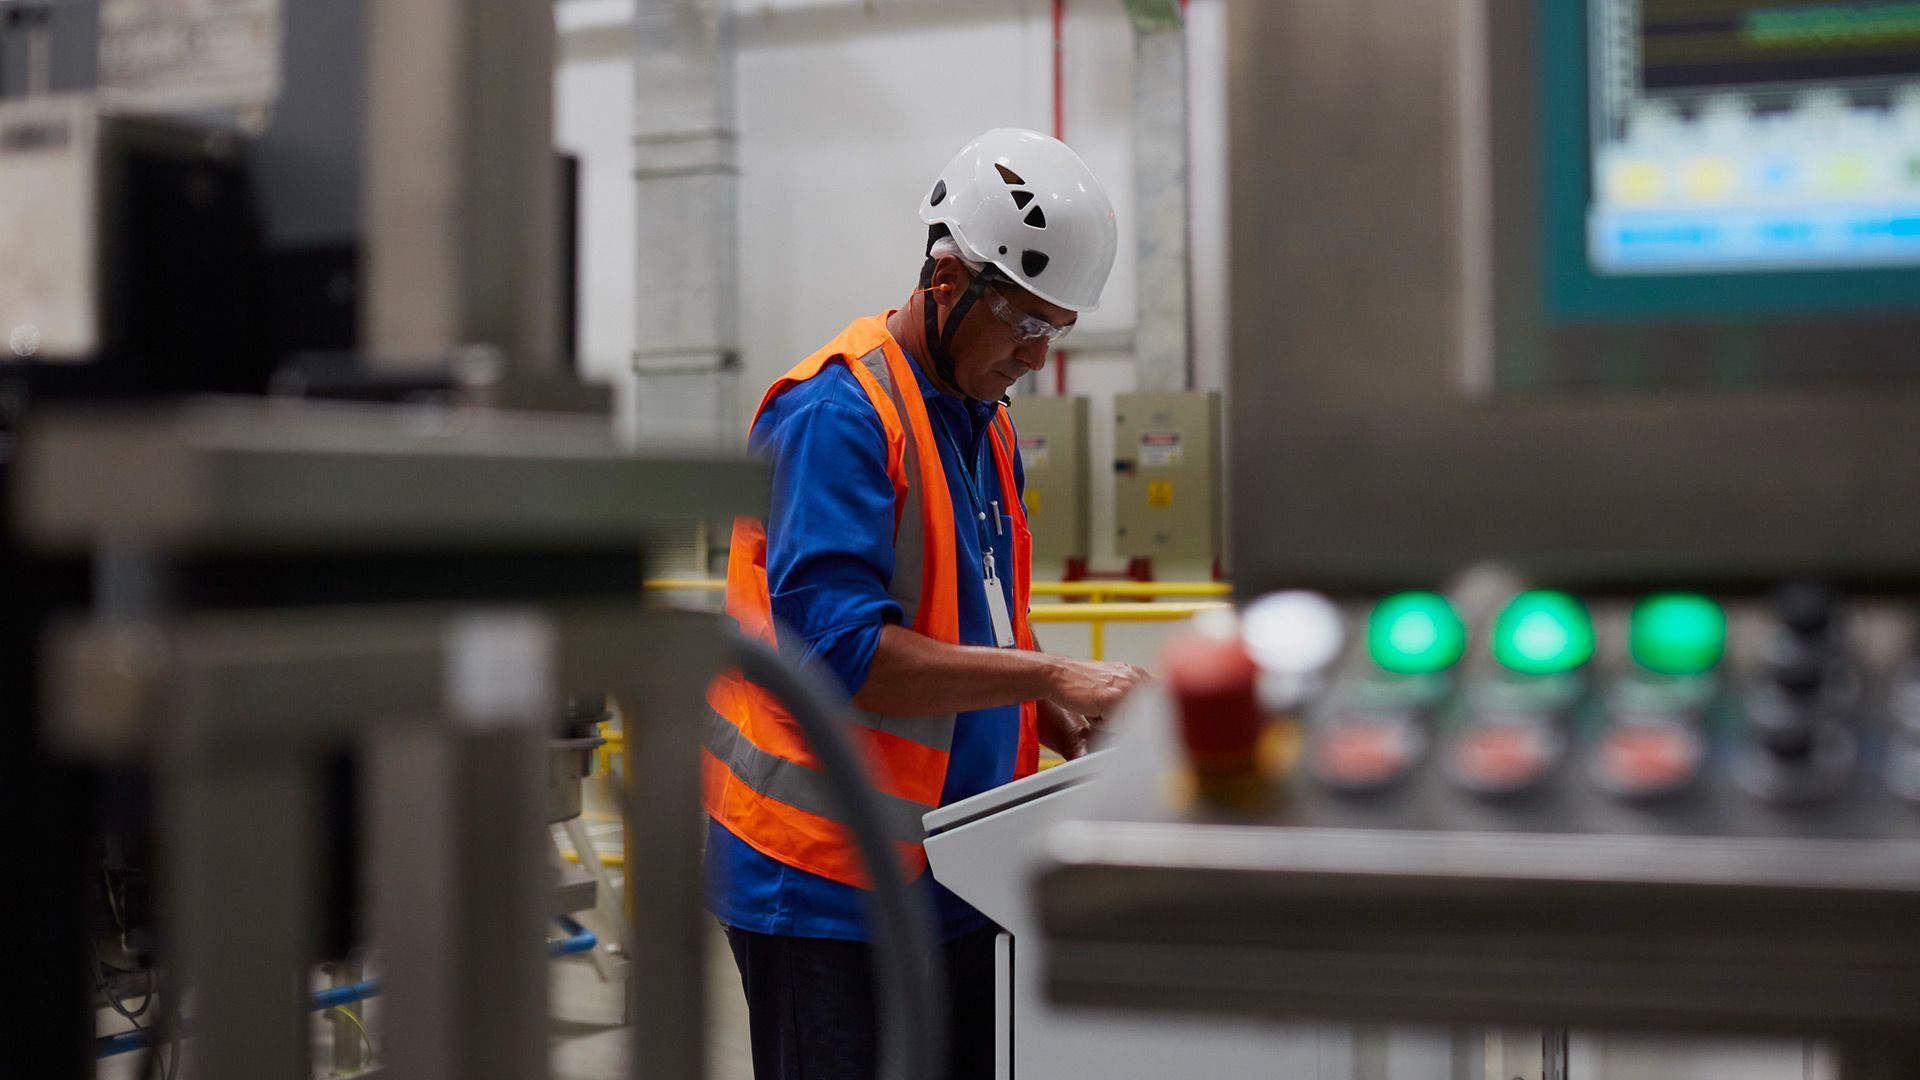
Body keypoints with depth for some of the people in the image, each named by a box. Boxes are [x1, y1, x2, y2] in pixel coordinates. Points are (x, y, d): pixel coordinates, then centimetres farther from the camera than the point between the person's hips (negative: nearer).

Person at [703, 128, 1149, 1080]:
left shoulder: (987, 421, 13)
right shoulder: (834, 413, -16)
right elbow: (839, 649, -26)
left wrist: (1074, 726, 3)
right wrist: (1045, 676, -24)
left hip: (955, 876, 9)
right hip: (830, 884, -9)